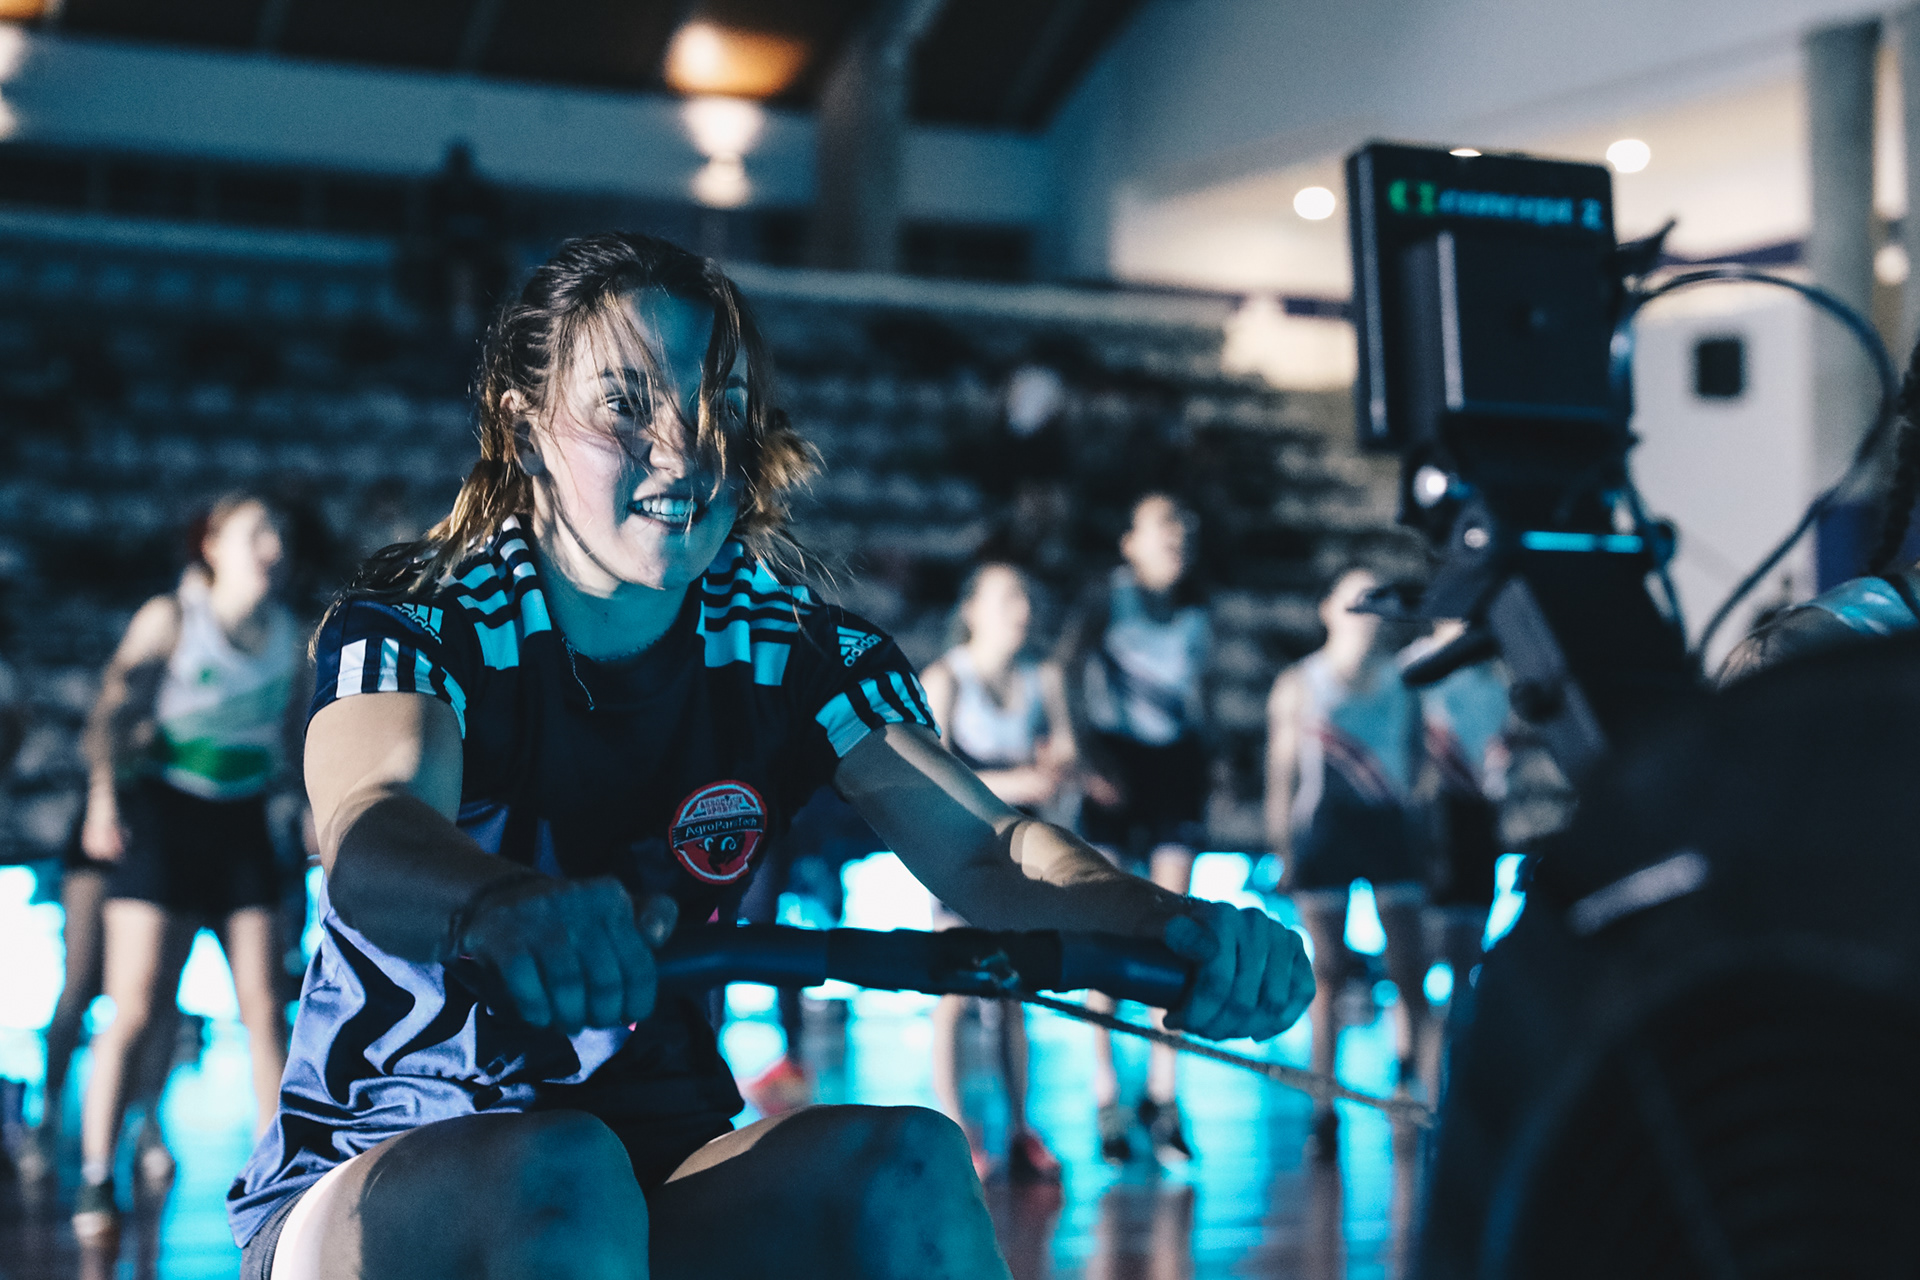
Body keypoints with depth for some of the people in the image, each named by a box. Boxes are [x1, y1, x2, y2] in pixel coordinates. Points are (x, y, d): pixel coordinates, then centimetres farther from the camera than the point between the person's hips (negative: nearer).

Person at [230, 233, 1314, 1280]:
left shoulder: (795, 650, 0)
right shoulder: (412, 627, -12)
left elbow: (981, 848, -14)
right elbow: (371, 828, -34)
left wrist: (1167, 924, -38)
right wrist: (504, 907, -60)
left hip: (655, 1163, 3)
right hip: (368, 1176, -3)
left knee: (905, 1159, -27)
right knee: (561, 1172, -37)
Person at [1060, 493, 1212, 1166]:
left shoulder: (1195, 607, 11)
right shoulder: (1109, 597, -3)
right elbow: (1068, 670, -8)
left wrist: (1202, 769, 11)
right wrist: (1092, 757, -16)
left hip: (1176, 767, 4)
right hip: (1116, 770, -4)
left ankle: (1163, 1095, 3)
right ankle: (1106, 1098, 3)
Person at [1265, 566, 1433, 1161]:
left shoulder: (1403, 680, 11)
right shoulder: (1298, 684, 7)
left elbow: (1419, 755, 14)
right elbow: (1281, 771, 7)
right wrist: (1282, 851, 1)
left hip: (1391, 826, 2)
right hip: (1322, 827, -1)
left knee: (1408, 971, -4)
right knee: (1325, 974, -2)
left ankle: (1409, 1088, 9)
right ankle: (1324, 1113, 2)